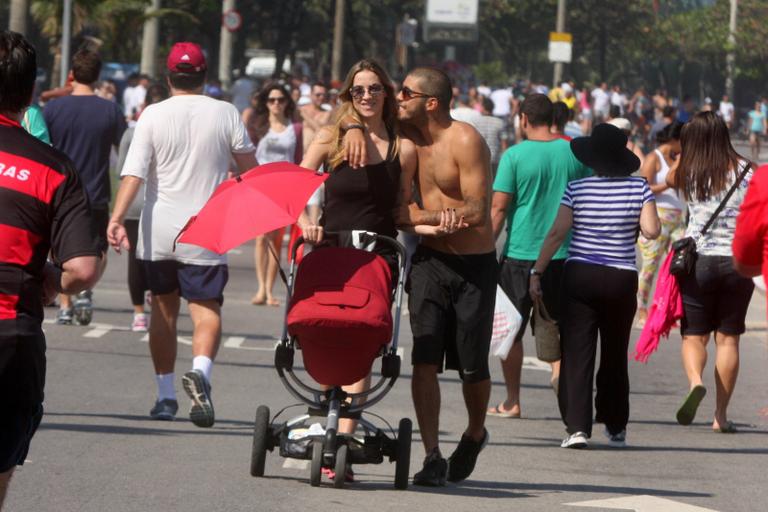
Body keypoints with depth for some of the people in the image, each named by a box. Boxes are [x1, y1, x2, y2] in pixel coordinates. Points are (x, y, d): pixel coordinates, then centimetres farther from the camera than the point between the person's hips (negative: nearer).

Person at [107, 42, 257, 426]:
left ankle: (165, 394, 17)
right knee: (207, 308, -3)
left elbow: (134, 173, -12)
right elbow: (249, 168, 9)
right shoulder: (225, 114, -1)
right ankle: (201, 369, -32)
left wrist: (116, 218, -16)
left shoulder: (153, 115, -3)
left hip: (158, 232, 1)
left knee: (163, 309, 14)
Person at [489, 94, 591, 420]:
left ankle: (512, 402, 11)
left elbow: (498, 209, -9)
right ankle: (560, 367, -12)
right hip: (565, 255, 3)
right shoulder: (575, 153, 3)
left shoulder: (515, 156, -7)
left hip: (520, 253, -3)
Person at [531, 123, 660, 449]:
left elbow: (557, 233, -8)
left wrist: (537, 271, -2)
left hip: (580, 276, -2)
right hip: (622, 279, 2)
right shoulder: (638, 188, -3)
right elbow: (651, 230, -9)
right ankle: (616, 428, 23)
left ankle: (577, 427, -14)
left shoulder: (577, 189, -5)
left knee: (577, 352, -2)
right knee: (615, 355, 15)